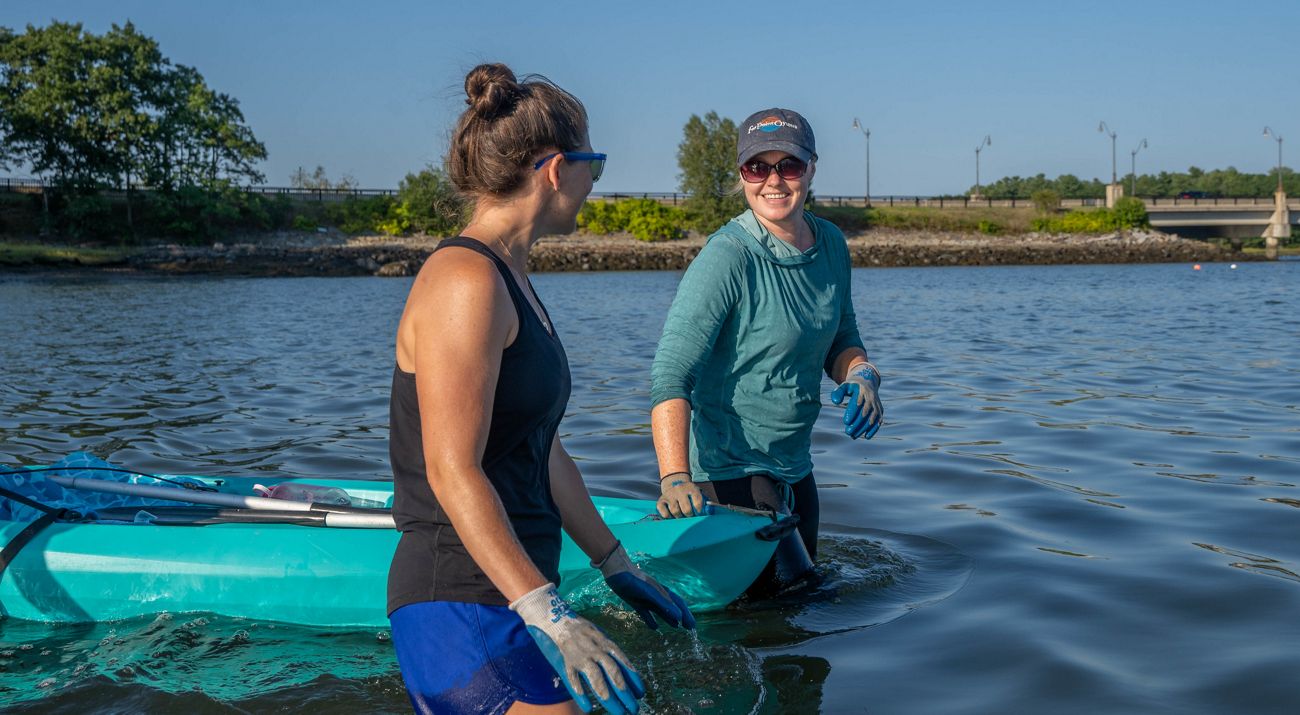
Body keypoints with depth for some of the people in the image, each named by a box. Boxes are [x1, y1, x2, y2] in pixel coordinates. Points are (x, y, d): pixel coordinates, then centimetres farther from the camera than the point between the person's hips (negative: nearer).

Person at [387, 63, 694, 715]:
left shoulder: (510, 280, 15)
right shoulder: (465, 280, -15)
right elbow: (452, 474, -21)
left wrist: (617, 568, 21)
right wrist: (547, 616, -26)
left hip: (507, 591, 10)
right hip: (463, 603, -10)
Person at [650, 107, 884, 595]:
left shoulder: (830, 244, 2)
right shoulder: (728, 257, -21)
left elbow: (841, 338, 15)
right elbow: (671, 373, -28)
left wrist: (860, 375, -8)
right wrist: (675, 477, -40)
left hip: (794, 467, 8)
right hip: (729, 472, -8)